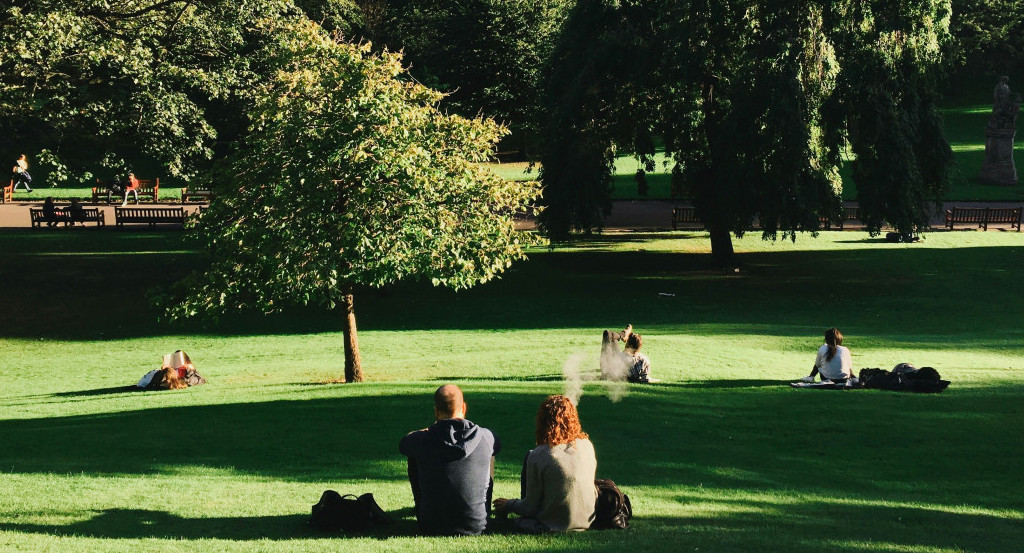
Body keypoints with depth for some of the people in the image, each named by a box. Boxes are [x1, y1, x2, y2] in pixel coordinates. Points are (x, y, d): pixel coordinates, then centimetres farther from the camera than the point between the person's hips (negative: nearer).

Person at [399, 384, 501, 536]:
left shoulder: (422, 440, -14)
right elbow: (497, 445, 17)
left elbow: (403, 443, 12)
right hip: (477, 527, 1)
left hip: (431, 528, -1)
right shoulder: (485, 437, -11)